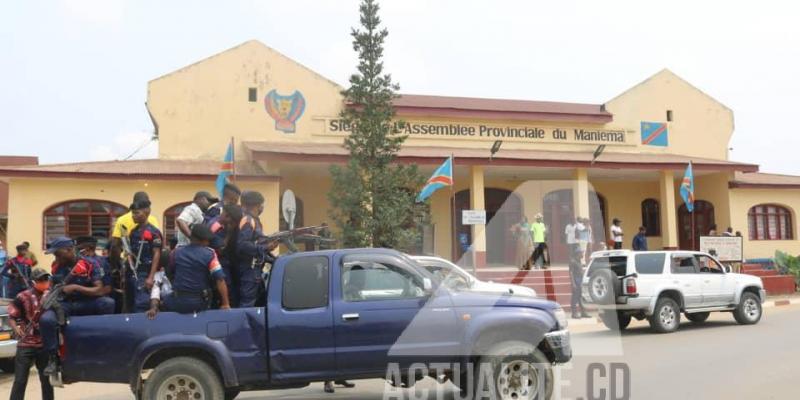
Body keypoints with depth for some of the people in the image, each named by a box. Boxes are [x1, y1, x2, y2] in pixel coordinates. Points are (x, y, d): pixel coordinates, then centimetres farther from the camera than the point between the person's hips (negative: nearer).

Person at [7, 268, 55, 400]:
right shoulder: (23, 297, -7)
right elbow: (11, 317, -2)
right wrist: (17, 330, -17)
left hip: (45, 344, 3)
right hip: (26, 344, -3)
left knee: (47, 380, 12)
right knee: (20, 380, -2)